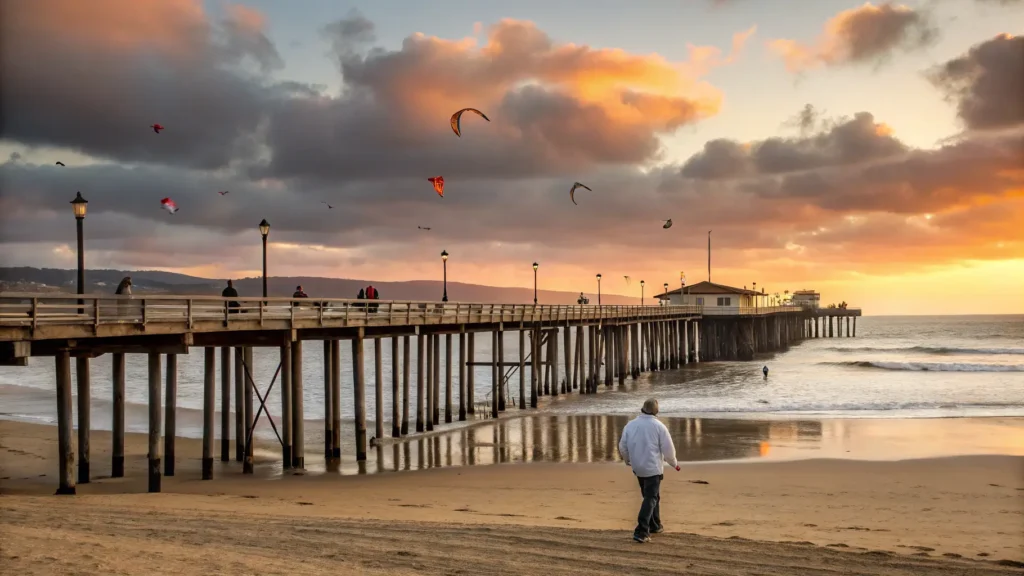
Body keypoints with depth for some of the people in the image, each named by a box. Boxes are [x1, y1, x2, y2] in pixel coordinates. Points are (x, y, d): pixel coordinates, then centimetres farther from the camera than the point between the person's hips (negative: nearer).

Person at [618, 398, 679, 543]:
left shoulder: (630, 425, 2)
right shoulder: (659, 426, -11)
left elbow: (623, 446, 9)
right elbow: (668, 448, -7)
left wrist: (627, 460, 29)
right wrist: (674, 463, 11)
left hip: (638, 468, 5)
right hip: (653, 468, -5)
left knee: (651, 496, 21)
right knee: (650, 498, -4)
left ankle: (655, 526, 30)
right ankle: (641, 531, -14)